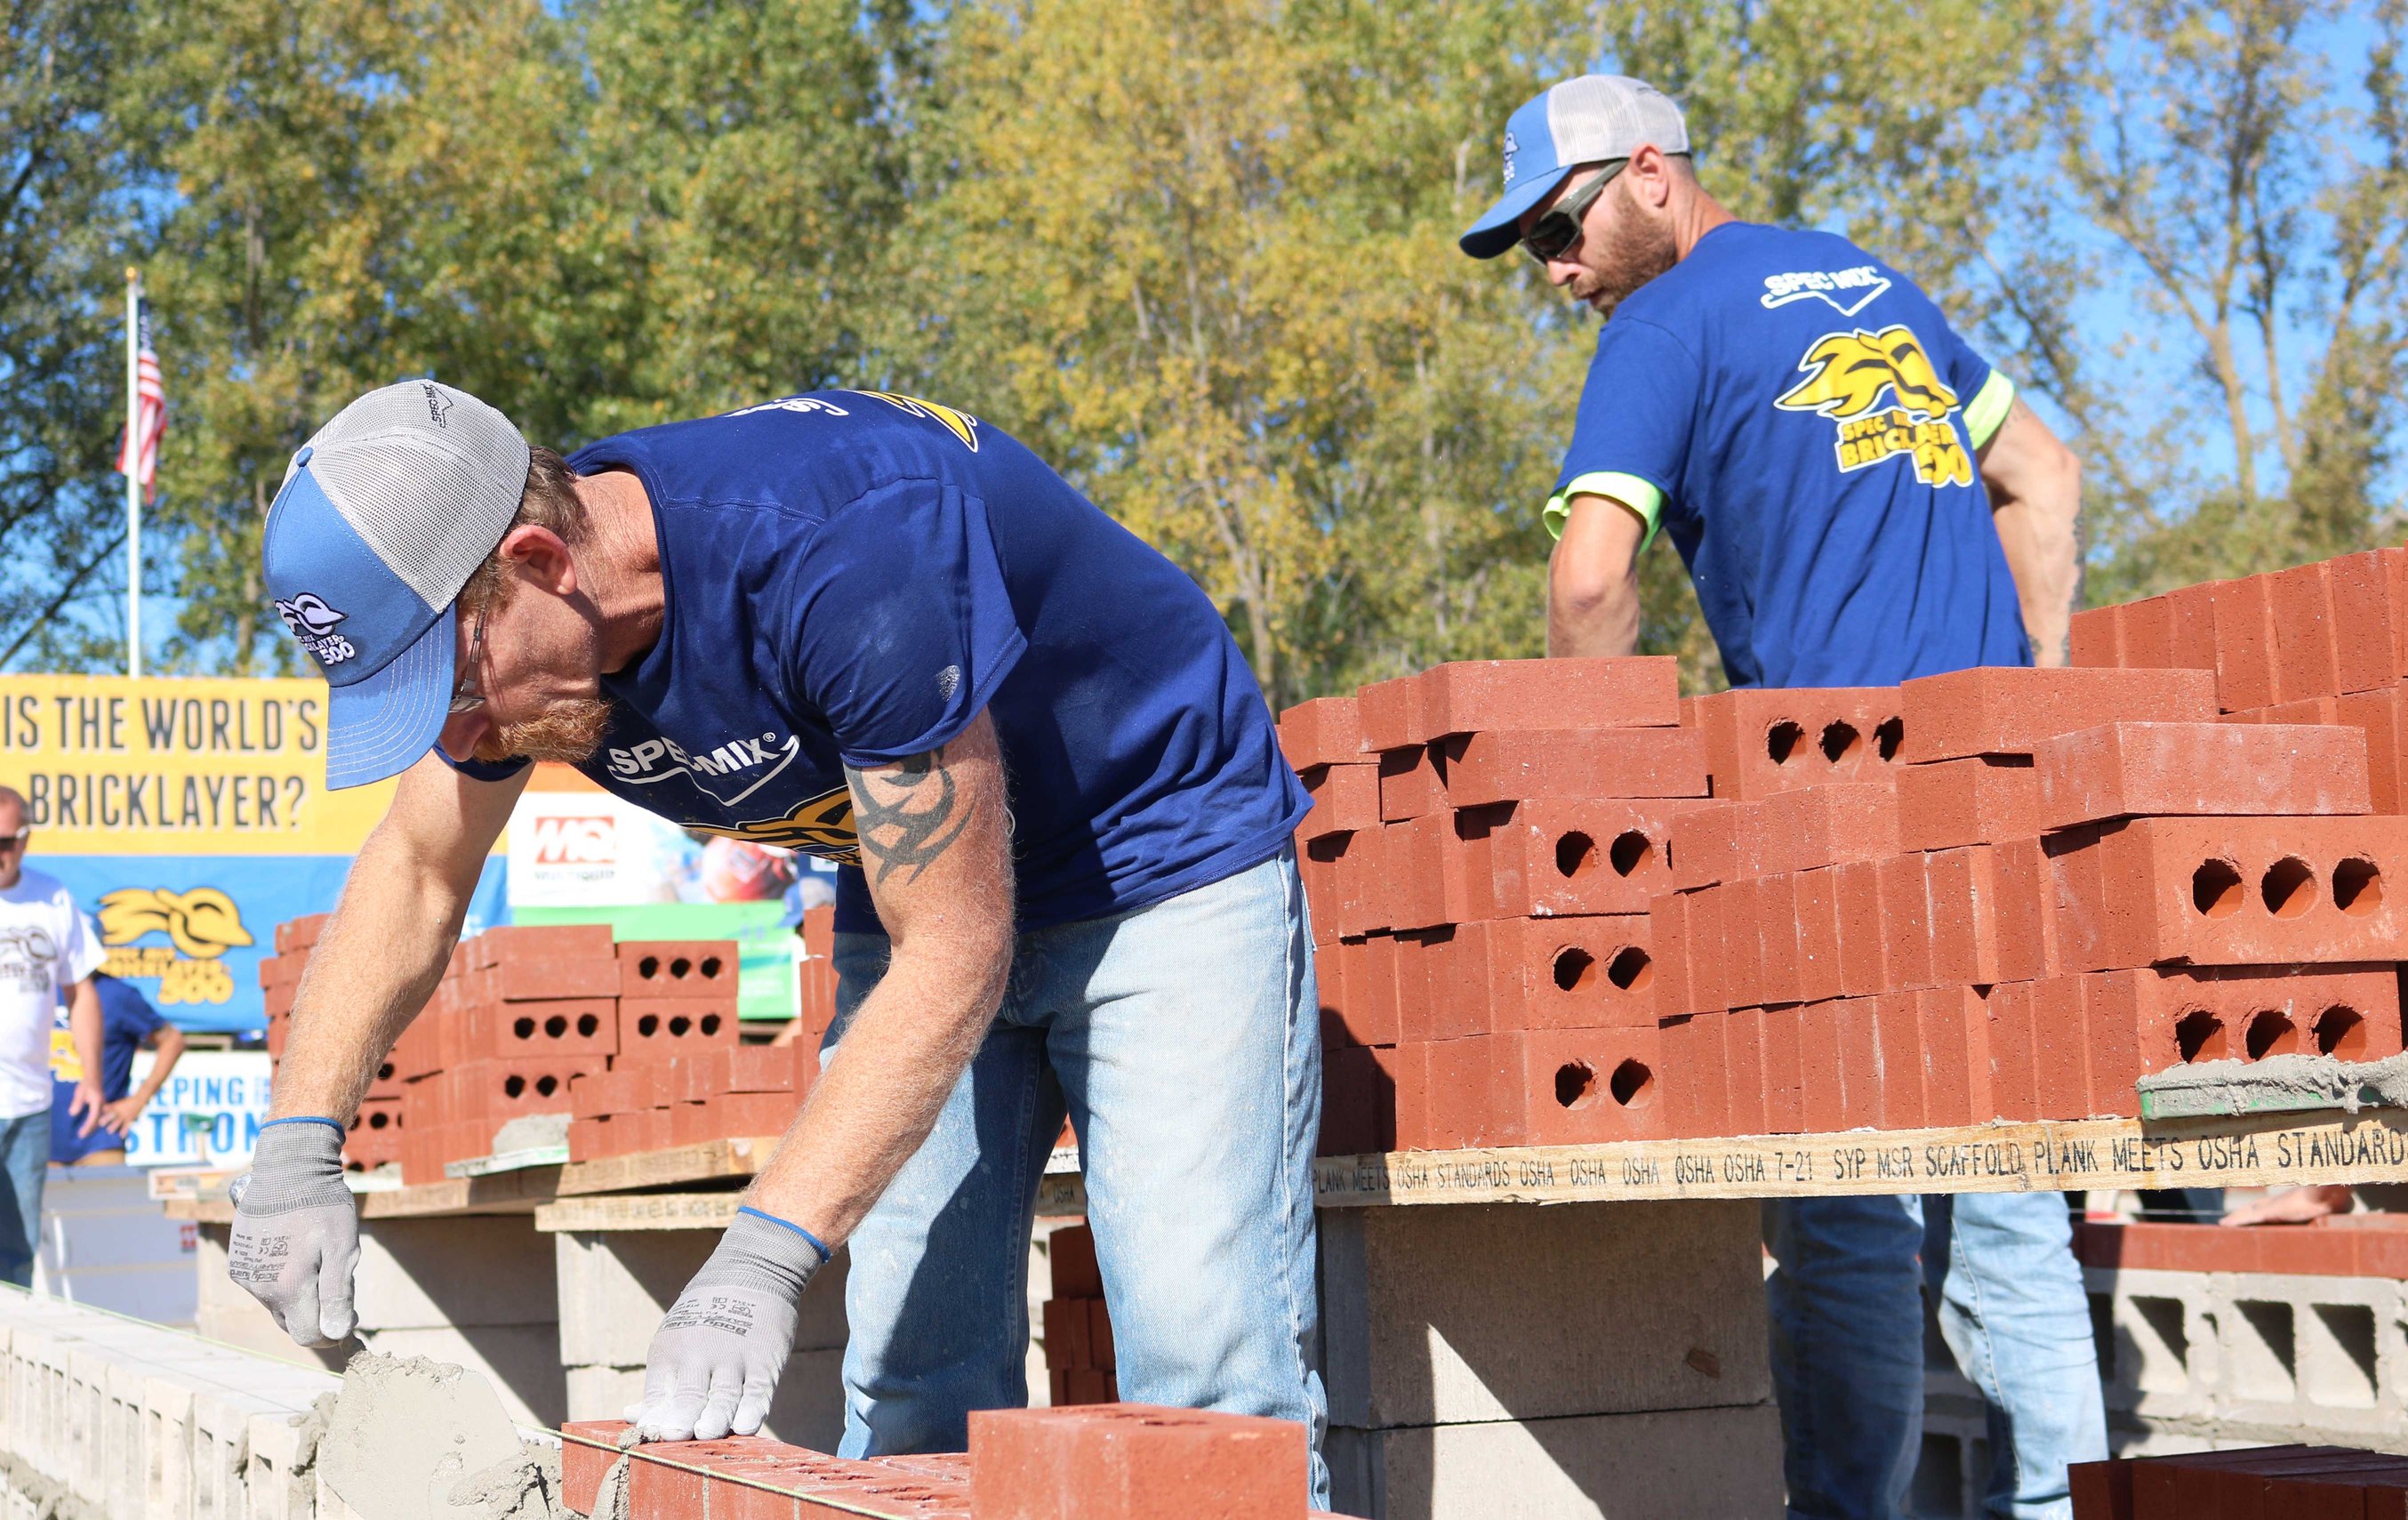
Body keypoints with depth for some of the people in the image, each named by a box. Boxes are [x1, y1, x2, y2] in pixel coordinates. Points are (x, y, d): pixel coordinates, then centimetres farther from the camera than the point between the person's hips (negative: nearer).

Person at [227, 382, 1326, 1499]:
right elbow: (414, 870, 6)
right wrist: (298, 1145, -6)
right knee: (911, 1384, -2)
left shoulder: (845, 549, -36)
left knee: (1204, 1367, -17)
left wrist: (760, 1260, -37)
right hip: (916, 888, 7)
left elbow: (954, 954, -33)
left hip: (1168, 866, -6)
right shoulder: (485, 618, -13)